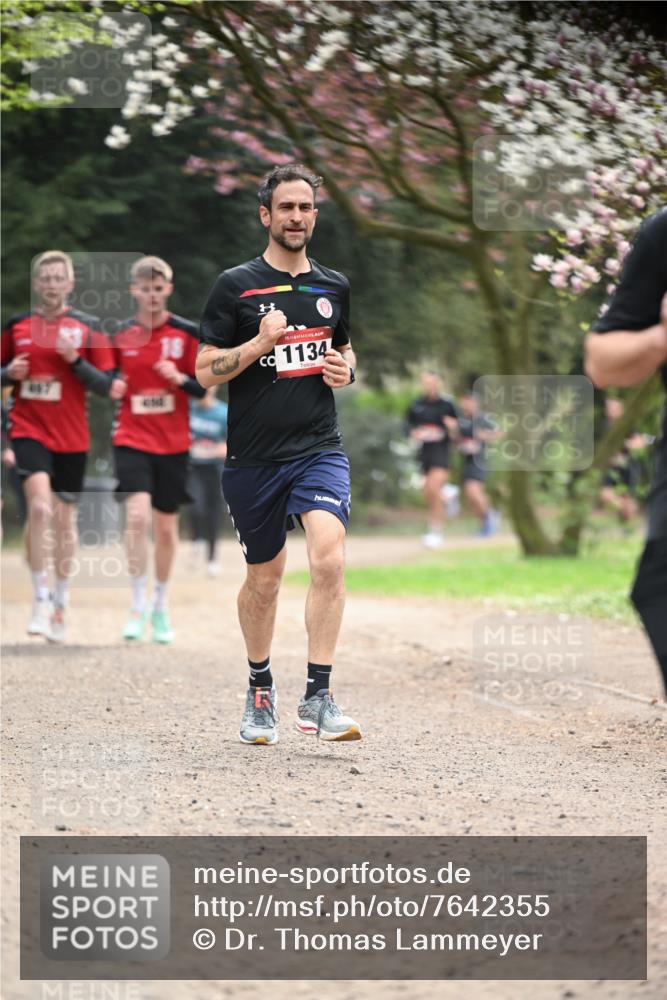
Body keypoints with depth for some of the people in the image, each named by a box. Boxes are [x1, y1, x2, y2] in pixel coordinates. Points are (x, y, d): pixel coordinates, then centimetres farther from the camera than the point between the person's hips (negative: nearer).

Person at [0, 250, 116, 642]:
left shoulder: (87, 327, 1)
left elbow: (106, 385, -1)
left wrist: (75, 360, -16)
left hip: (72, 436, 1)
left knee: (65, 520, 9)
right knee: (40, 507, -21)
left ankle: (61, 603, 24)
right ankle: (41, 600, -13)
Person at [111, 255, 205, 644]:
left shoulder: (187, 333, -1)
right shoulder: (121, 335, 3)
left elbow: (204, 388, 0)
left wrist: (180, 379, -20)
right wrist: (112, 388, -6)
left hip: (173, 444, 0)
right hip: (132, 439, 0)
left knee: (167, 526, 8)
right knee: (138, 516, -20)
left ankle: (161, 606, 26)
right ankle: (138, 605, -10)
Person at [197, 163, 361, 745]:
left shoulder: (334, 287, 11)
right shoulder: (236, 286, -1)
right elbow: (205, 371, -3)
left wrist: (346, 369, 5)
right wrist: (260, 344, -18)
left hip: (320, 449, 2)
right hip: (254, 456, -1)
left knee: (330, 557, -21)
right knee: (264, 578, 10)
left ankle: (318, 698, -17)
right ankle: (260, 690, 33)